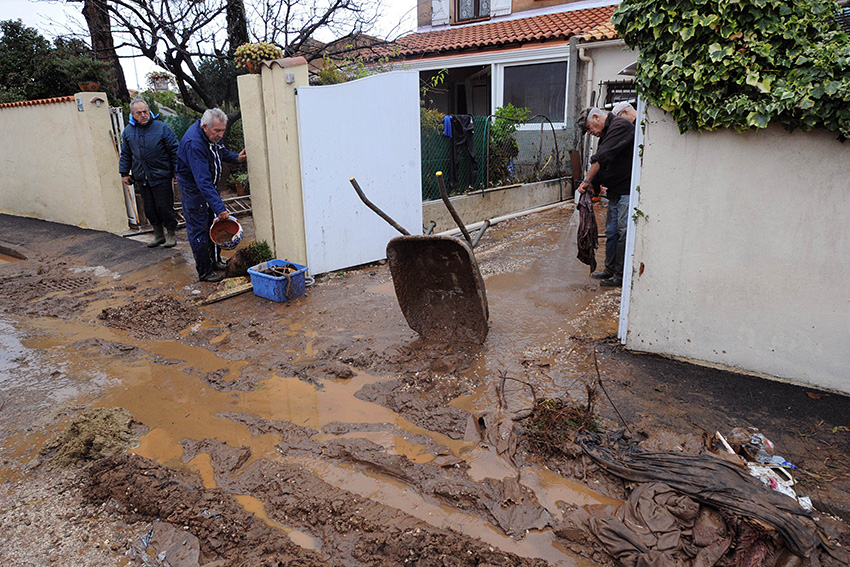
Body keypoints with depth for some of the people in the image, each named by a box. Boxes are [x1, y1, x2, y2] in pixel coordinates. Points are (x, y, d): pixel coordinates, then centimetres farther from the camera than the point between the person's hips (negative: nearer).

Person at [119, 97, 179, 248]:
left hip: (161, 176, -5)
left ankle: (171, 234, 15)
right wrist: (124, 172, 15)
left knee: (164, 207, -1)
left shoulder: (161, 127, -6)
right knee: (149, 208, 10)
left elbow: (174, 151, -4)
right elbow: (125, 155, 18)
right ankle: (158, 234, 24)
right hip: (142, 178, 5)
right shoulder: (128, 131, 7)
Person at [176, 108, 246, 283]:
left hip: (210, 184, 9)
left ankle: (215, 260, 30)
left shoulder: (213, 135, -8)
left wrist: (235, 158, -3)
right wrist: (219, 207, -44)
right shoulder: (193, 143, -34)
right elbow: (202, 181, -39)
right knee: (198, 229, -2)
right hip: (192, 187, -8)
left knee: (214, 224, 15)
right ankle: (205, 271, 7)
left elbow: (221, 151, 18)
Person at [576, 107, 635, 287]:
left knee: (623, 232, -6)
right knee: (611, 231, 13)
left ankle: (621, 275, 1)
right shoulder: (606, 133, 18)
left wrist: (587, 181, -17)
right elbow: (602, 167, 16)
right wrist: (593, 186, 2)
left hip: (628, 191, -10)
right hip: (615, 191, 10)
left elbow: (602, 158, -22)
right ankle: (610, 269, 24)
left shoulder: (621, 126, -12)